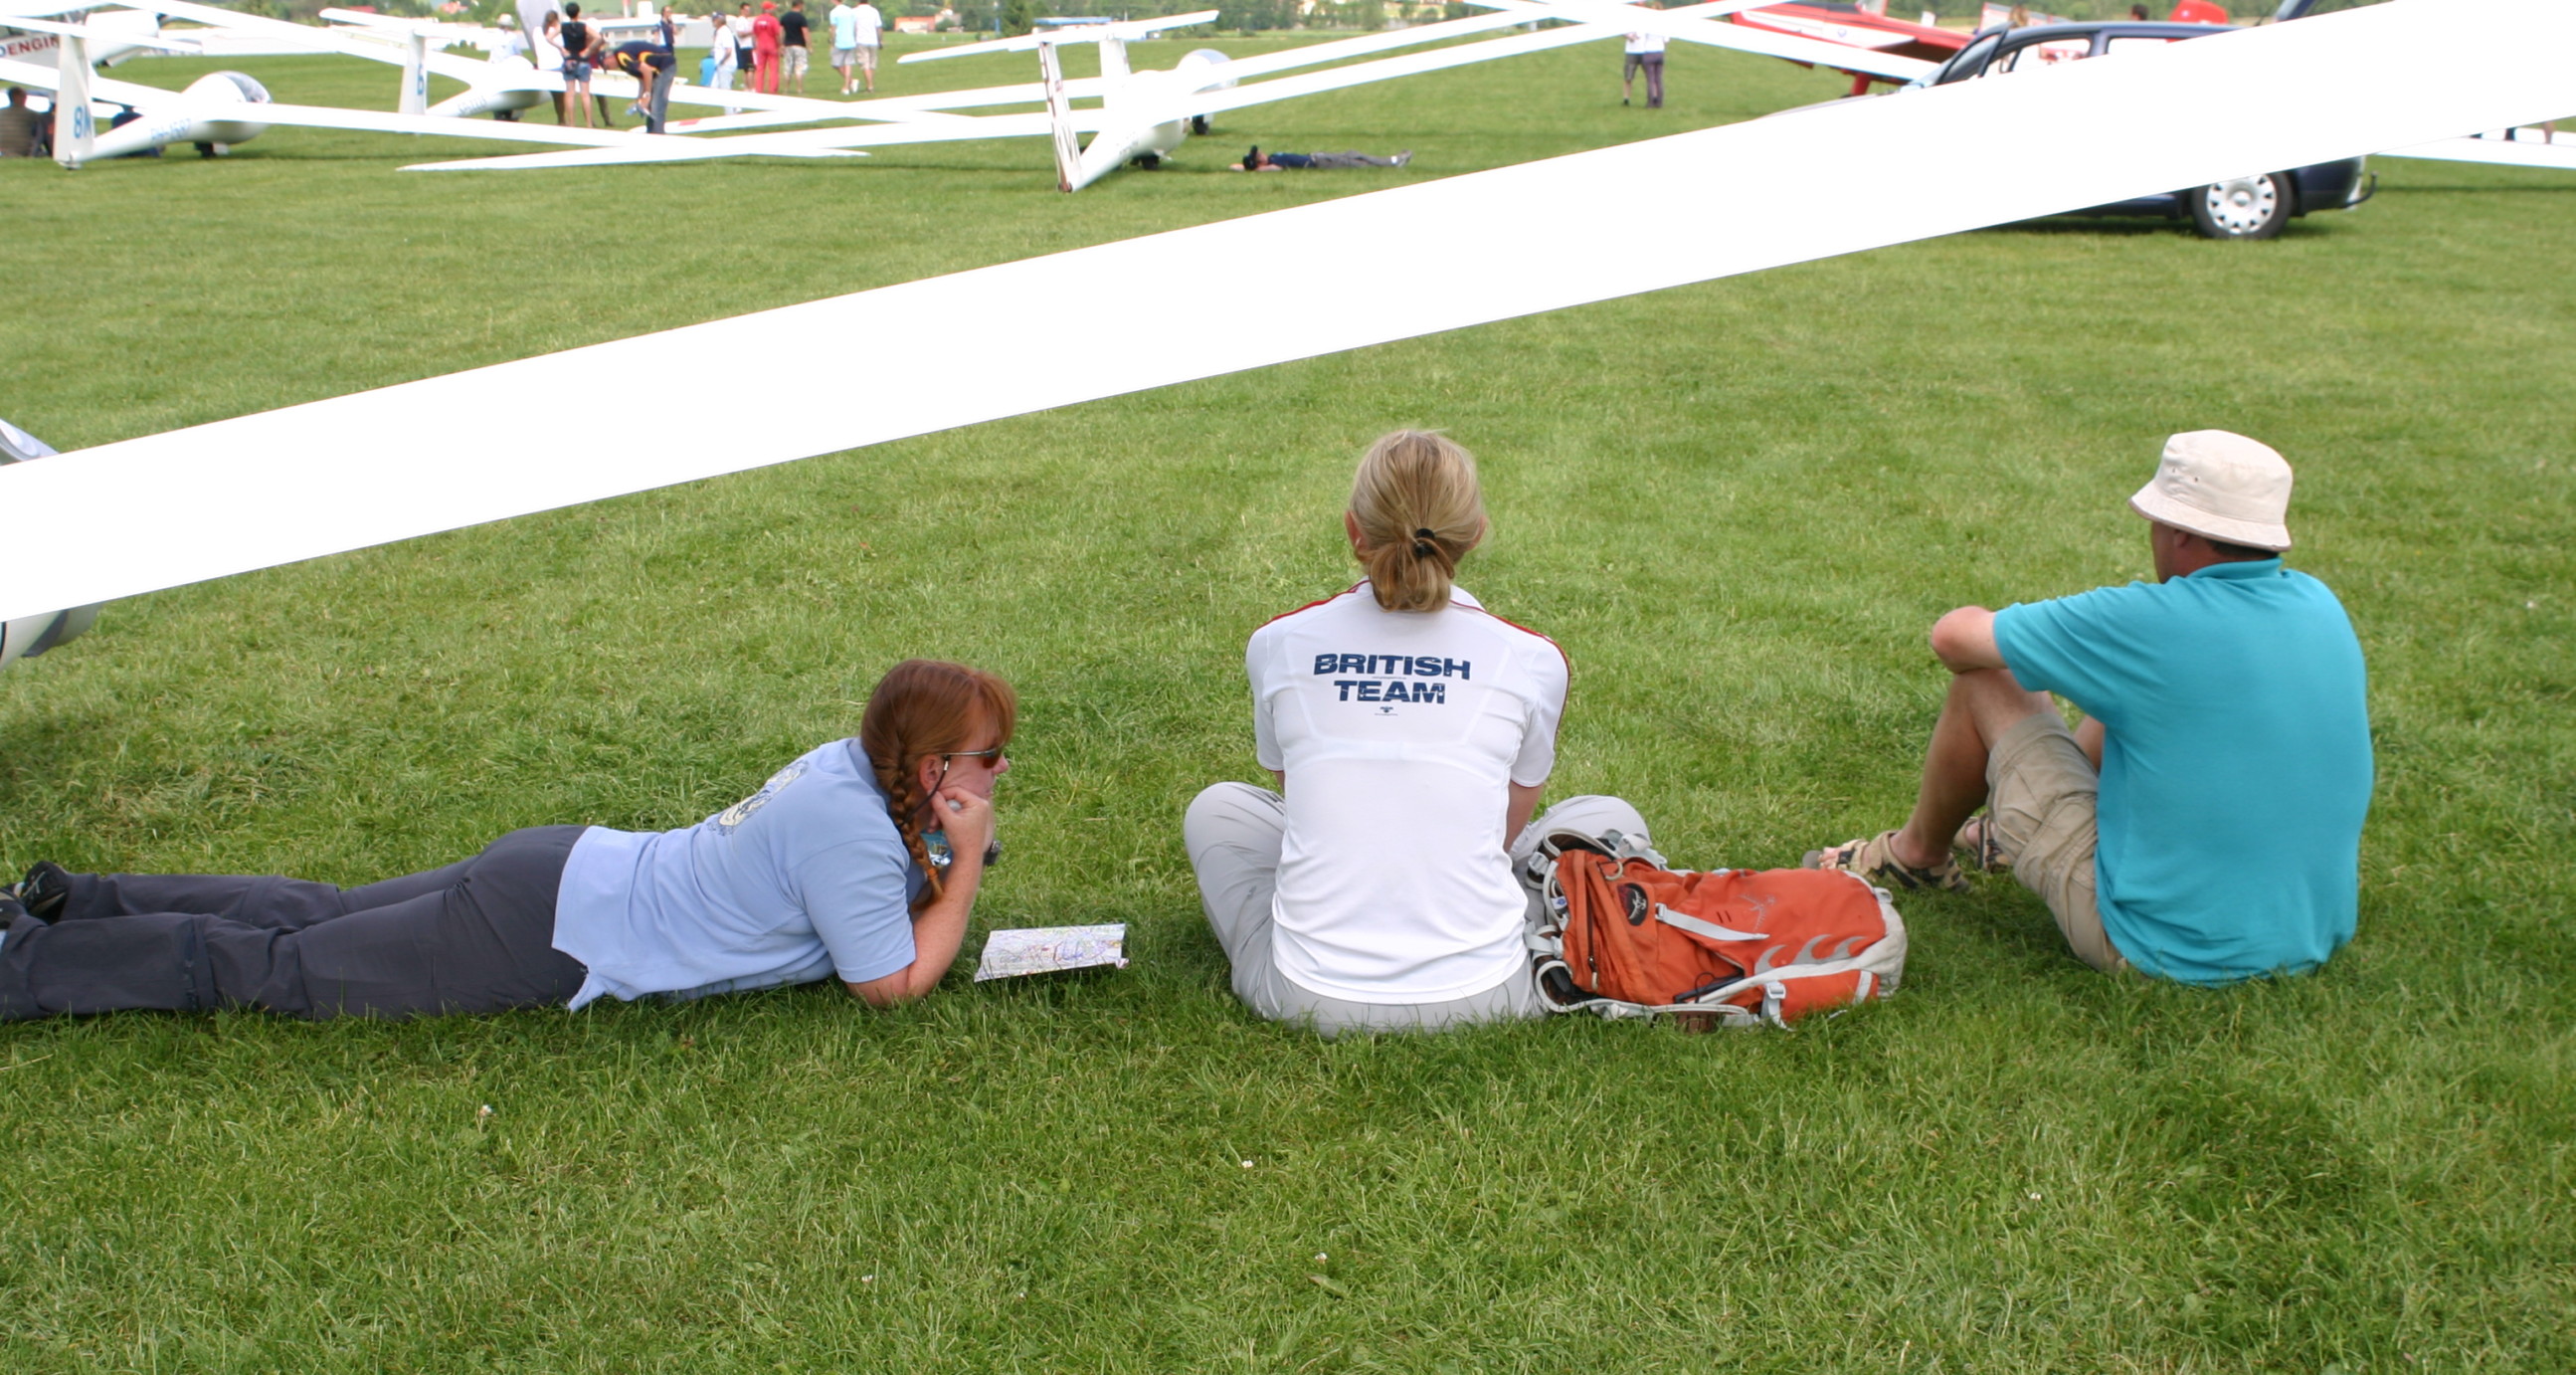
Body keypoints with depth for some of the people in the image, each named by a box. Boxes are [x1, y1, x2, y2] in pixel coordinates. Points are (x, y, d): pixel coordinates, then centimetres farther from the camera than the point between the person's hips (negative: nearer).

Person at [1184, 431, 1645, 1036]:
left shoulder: (1277, 645, 0)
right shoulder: (1531, 660, -4)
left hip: (1308, 998, 2)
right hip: (1481, 997, -1)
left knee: (1218, 808, 28)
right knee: (1611, 817, 22)